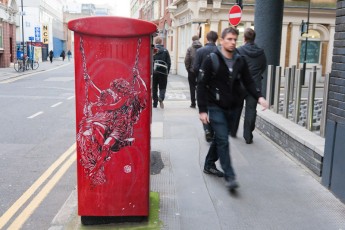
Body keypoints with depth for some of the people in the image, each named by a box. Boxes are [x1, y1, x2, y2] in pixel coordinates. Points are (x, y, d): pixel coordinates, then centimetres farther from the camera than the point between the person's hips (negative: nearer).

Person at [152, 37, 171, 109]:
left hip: (153, 72, 1)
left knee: (154, 87, 10)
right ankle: (161, 98, -20)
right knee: (162, 87, 7)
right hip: (163, 72, -1)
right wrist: (167, 71, 11)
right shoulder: (165, 50, 1)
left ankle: (155, 103, 12)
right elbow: (169, 62, 2)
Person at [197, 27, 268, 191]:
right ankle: (229, 176, -3)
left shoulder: (240, 61, 4)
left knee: (219, 138, 17)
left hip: (230, 108, 5)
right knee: (223, 140, -9)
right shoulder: (212, 60, -9)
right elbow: (202, 86, -9)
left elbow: (248, 82, 7)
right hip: (215, 107, -5)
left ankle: (209, 165, 36)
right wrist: (202, 110, -14)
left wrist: (259, 96, -13)